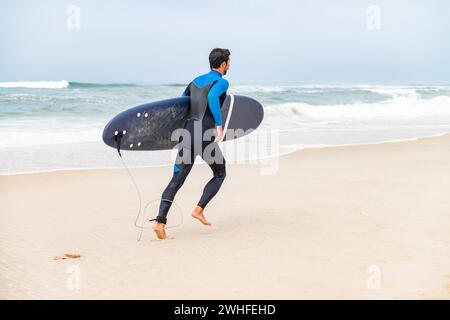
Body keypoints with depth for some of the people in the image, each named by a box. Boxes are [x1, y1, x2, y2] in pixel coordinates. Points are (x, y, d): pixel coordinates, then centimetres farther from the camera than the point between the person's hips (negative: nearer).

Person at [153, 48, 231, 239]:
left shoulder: (196, 80, 20)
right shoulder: (222, 82, -2)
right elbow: (212, 97, -25)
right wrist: (219, 125, -22)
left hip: (187, 133, 6)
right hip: (205, 136, -6)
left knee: (177, 180, 1)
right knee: (220, 174, 18)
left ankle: (160, 221, -12)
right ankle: (199, 209, 7)